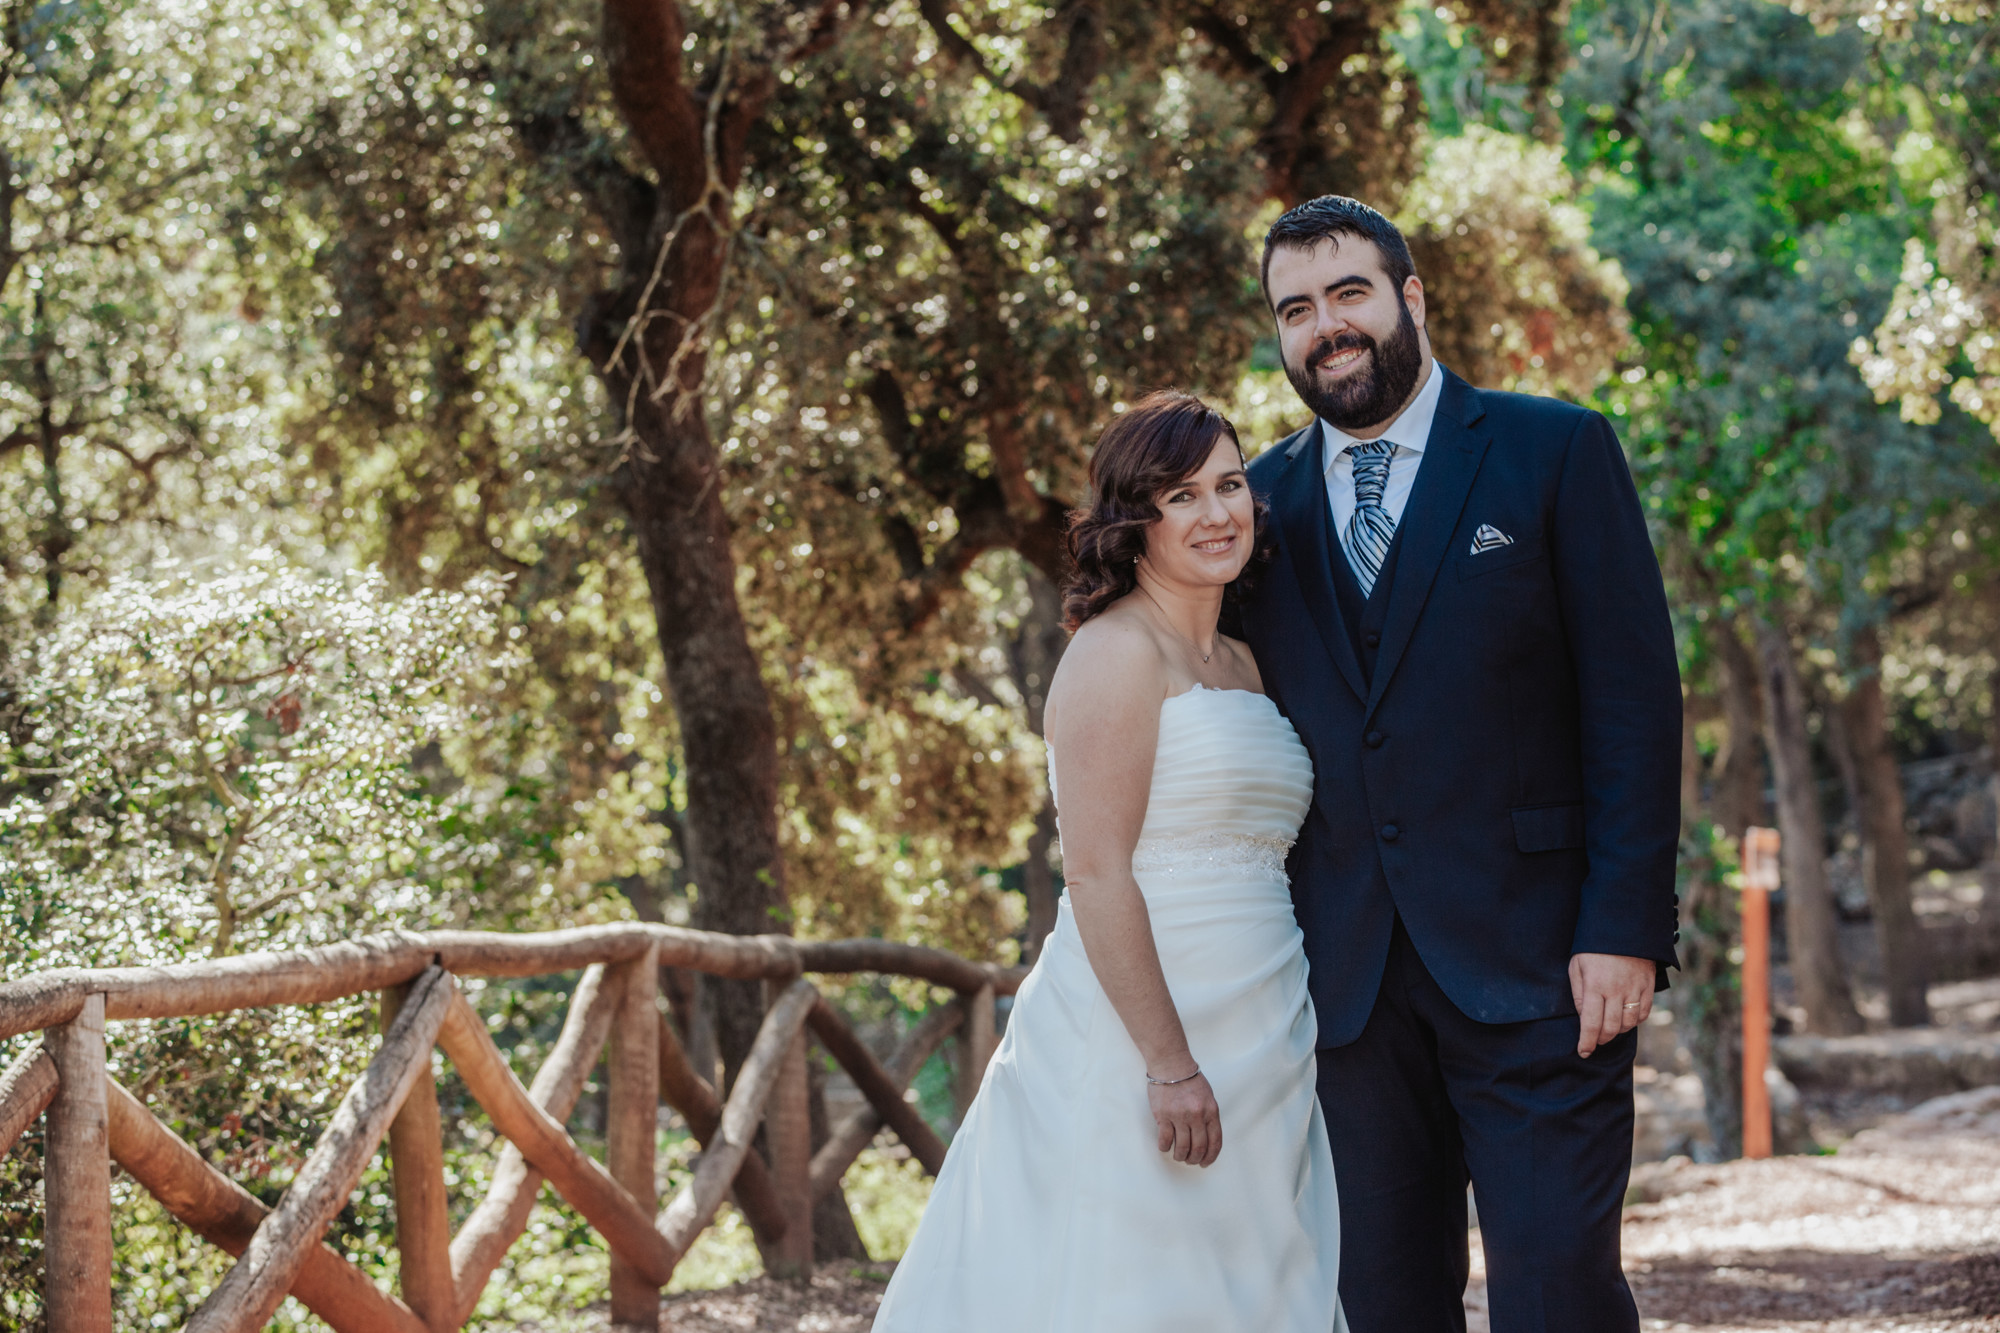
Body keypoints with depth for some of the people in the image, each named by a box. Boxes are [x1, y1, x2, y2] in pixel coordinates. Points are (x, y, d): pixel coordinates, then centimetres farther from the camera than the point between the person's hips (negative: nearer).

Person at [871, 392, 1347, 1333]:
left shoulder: (1240, 666, 15)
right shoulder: (1118, 652, -11)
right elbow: (1095, 873, -17)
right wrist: (1170, 1064, -21)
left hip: (1255, 1047, 9)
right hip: (1137, 1037, -9)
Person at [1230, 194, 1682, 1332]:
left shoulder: (1555, 451, 1)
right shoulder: (1265, 500, 12)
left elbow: (1636, 698, -4)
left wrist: (1625, 931, -12)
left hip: (1533, 961, -4)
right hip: (1350, 976, 4)